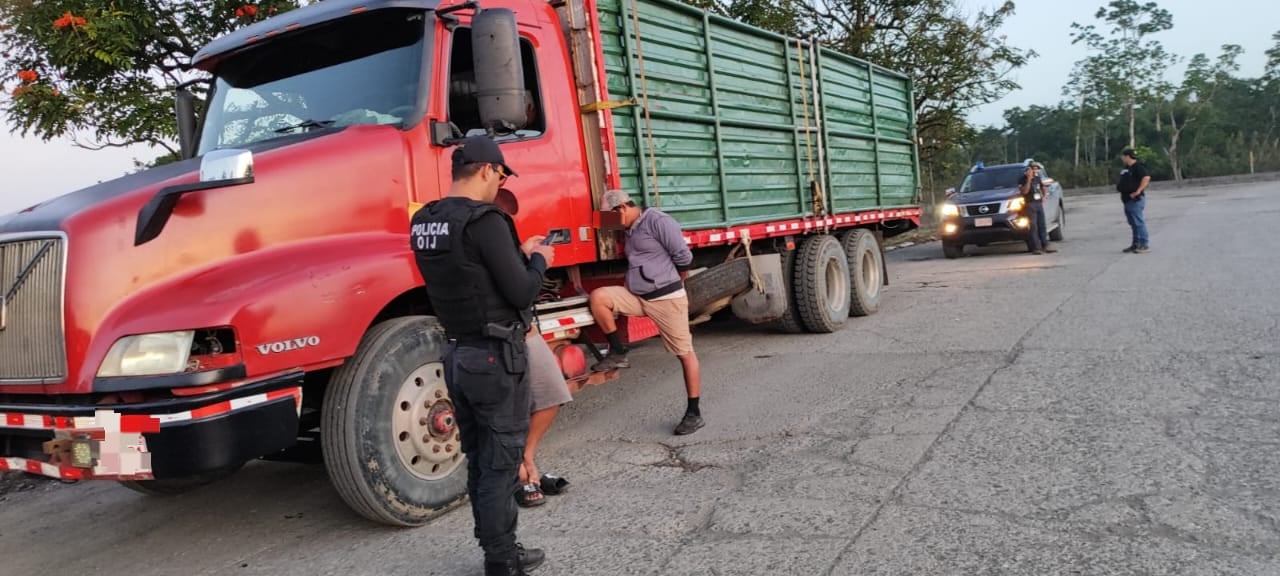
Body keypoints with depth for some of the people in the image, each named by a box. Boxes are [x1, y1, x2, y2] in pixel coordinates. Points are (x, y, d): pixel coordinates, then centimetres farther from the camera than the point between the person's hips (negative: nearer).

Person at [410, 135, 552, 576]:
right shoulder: (484, 220, -19)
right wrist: (538, 261, 0)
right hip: (497, 357, -8)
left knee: (479, 460, 16)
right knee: (500, 462, 3)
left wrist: (518, 253, 17)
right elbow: (522, 293, -19)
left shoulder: (424, 223, 8)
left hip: (458, 354, 8)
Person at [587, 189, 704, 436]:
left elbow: (683, 257, -12)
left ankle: (694, 413, 6)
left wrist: (673, 280, 4)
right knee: (598, 297, -9)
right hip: (637, 296, 8)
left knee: (685, 353, 0)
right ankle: (617, 353, 1)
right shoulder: (631, 230, 15)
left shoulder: (658, 221, -12)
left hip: (666, 298, -8)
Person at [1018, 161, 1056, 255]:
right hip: (1030, 205, -7)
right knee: (1033, 227, -9)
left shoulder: (1038, 178, 14)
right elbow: (1025, 191, -19)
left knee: (1042, 226, 7)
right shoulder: (1023, 179, -5)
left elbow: (1043, 188, 28)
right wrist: (1029, 179, -21)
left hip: (1039, 204, 7)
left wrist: (1044, 196, 10)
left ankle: (1045, 245, 10)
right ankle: (1035, 247, -9)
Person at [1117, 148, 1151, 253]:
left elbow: (1146, 177, -25)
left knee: (1138, 222, -9)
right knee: (1133, 223, 14)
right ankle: (1136, 244, 21)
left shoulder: (1138, 167, -13)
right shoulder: (1127, 168, 16)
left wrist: (1138, 191, -25)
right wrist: (1123, 193, 16)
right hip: (1127, 200, 10)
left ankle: (1145, 245, -7)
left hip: (1135, 200, -10)